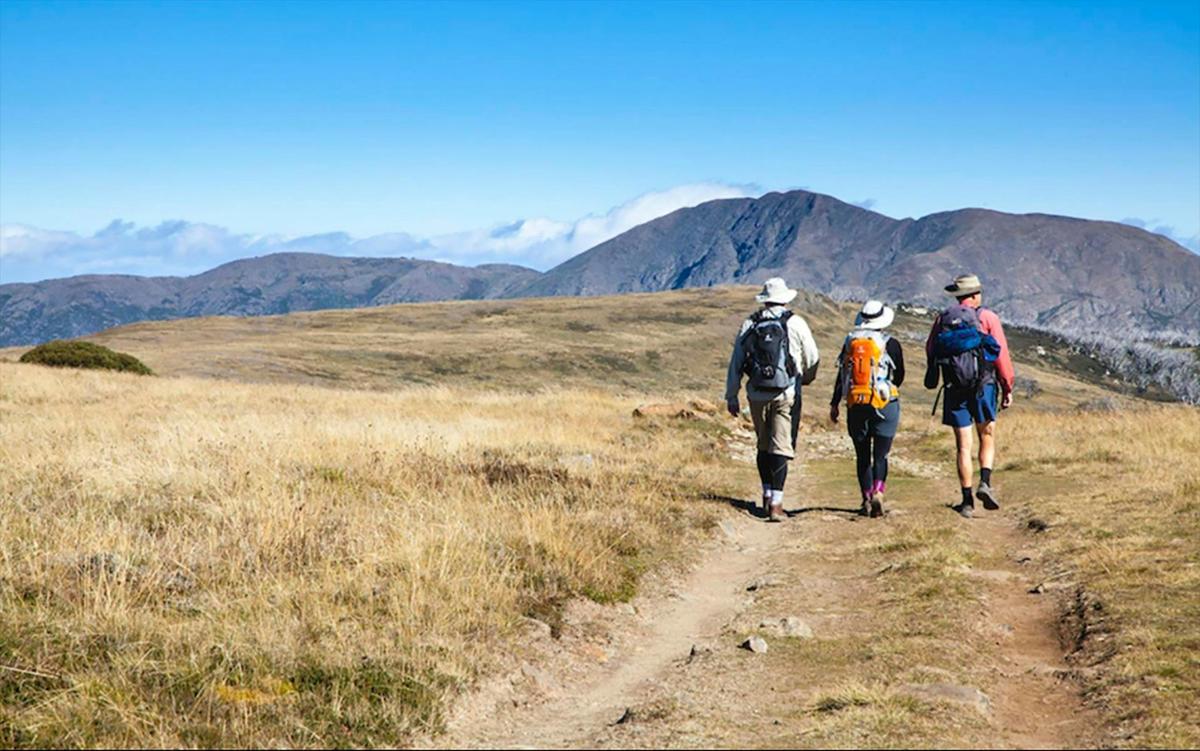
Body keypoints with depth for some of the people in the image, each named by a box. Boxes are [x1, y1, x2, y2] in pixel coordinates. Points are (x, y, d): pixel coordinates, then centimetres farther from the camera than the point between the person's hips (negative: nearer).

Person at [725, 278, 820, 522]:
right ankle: (776, 503, -10)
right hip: (786, 394, -3)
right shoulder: (795, 323, -2)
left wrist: (731, 396, 12)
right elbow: (812, 358, 6)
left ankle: (767, 495, 24)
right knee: (781, 447, -2)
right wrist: (806, 378, 28)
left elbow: (735, 363, 5)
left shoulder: (749, 325, 4)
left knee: (763, 446, 18)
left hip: (757, 394, 3)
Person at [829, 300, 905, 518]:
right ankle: (877, 493, -21)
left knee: (862, 456, 11)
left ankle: (866, 500, 10)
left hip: (855, 405, 2)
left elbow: (841, 376, 6)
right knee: (880, 455, 0)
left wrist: (834, 404, 12)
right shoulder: (890, 344, -4)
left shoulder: (850, 342, 4)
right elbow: (899, 377, 5)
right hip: (884, 404, -2)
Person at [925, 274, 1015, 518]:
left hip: (954, 389, 2)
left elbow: (930, 351, 14)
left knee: (963, 446, 5)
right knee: (987, 437, 14)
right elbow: (1001, 355, -4)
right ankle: (985, 483, -7)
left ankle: (967, 501, 2)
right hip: (983, 386, -2)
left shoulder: (942, 319, 6)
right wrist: (1007, 388, 3)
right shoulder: (987, 317, -1)